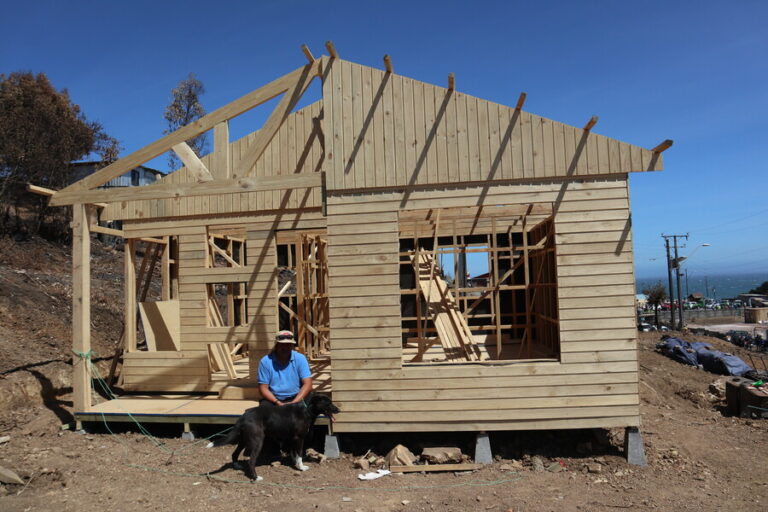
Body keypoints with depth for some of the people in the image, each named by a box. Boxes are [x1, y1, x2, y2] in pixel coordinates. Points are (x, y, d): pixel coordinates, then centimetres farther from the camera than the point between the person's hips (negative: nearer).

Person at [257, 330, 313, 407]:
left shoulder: (300, 358, -2)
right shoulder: (265, 361, -3)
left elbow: (307, 384, -7)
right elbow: (263, 388, -4)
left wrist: (293, 403, -20)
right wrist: (278, 403, -18)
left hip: (296, 398, 0)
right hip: (273, 399, 0)